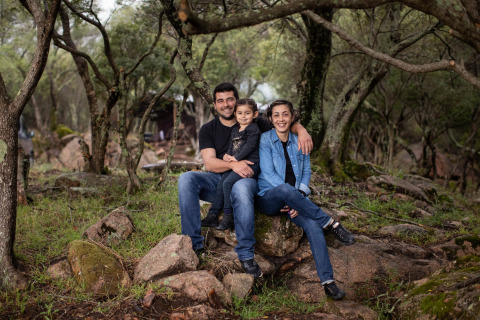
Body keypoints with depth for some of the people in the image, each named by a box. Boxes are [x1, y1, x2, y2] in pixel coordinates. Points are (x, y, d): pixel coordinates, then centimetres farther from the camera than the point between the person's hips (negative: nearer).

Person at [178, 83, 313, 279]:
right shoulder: (208, 129, 8)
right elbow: (209, 163, -5)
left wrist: (301, 131, -15)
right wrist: (233, 164, -26)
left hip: (244, 179, -2)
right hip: (217, 181, 2)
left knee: (241, 188, -40)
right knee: (186, 179, -28)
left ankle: (246, 254, -34)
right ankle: (193, 244, -27)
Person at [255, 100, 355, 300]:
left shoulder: (300, 142, 11)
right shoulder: (265, 140, -2)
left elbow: (306, 172, 11)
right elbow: (268, 173, -10)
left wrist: (299, 197, -8)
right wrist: (292, 195, -21)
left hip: (293, 199, 3)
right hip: (268, 199, -3)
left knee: (312, 224, -28)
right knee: (285, 189, -39)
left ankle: (327, 281, -33)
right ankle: (330, 224, -25)